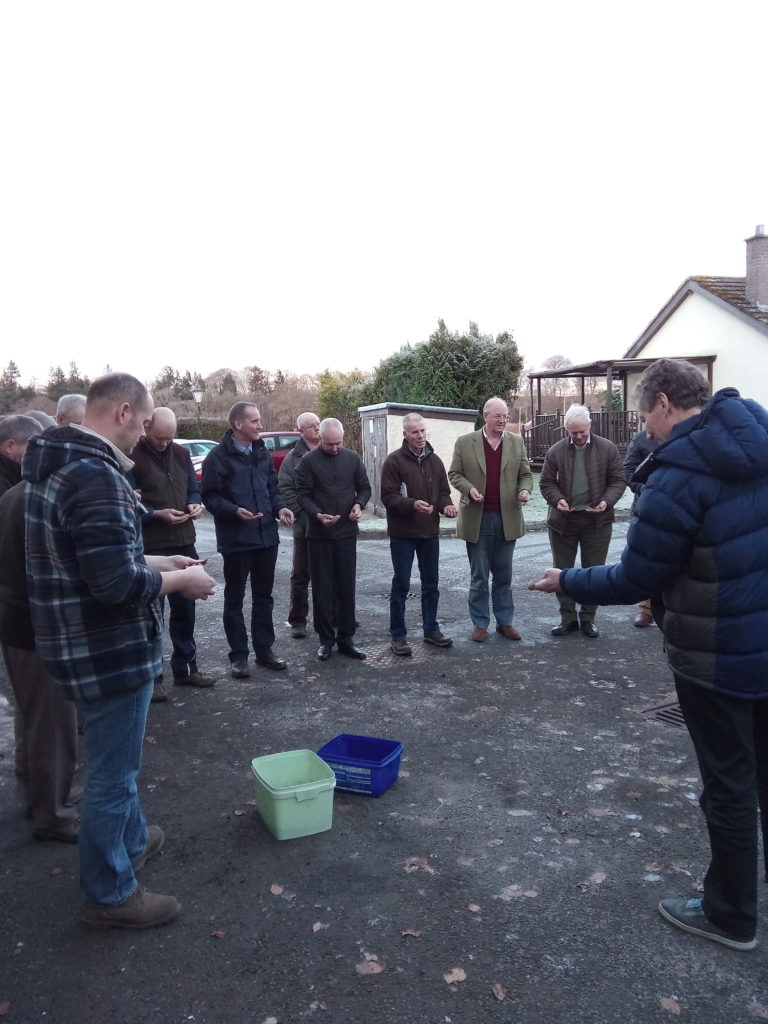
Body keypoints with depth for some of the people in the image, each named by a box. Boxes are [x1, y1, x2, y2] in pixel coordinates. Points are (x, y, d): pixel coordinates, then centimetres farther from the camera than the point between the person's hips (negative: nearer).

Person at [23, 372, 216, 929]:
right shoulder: (96, 476, -26)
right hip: (110, 652, -10)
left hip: (83, 645, 10)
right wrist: (179, 581, -13)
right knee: (113, 773, 8)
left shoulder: (58, 465, 8)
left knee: (116, 759, 27)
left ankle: (133, 838, 48)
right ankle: (110, 894, 27)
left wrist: (157, 561, 13)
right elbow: (116, 583, -29)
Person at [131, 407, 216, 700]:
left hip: (184, 543, 6)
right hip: (150, 548, -6)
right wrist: (157, 514, -25)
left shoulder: (181, 453, 9)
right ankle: (151, 677, 16)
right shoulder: (133, 457, -11)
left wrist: (194, 504, -5)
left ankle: (185, 668, 30)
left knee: (185, 608, 15)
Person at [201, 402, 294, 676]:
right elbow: (211, 497, -12)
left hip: (266, 536, 6)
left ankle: (264, 648, 26)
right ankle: (238, 654, 17)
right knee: (235, 598, 7)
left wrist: (280, 508, -2)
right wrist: (235, 511, -28)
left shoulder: (262, 454, 10)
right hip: (236, 539, -6)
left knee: (263, 595, 14)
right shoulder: (219, 457, -9)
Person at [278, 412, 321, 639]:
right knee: (301, 575, 6)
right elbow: (285, 490, -6)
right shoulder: (293, 458, 0)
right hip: (305, 525, -2)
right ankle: (298, 620, 15)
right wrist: (302, 512, -15)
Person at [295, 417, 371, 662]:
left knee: (347, 586, 7)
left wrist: (359, 504, -9)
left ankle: (346, 637, 17)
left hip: (347, 533, 2)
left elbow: (364, 488, 11)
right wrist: (317, 514, -21)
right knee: (322, 588, 4)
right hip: (319, 534, -2)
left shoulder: (352, 458, 5)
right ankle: (326, 639, 15)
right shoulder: (309, 461, -3)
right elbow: (303, 495, -5)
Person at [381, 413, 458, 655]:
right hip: (402, 533, -5)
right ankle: (398, 635, 13)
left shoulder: (435, 460, 8)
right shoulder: (394, 460, -9)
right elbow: (388, 496, -14)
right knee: (401, 584, 3)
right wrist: (412, 504, -28)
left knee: (431, 583, 14)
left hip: (430, 532, 5)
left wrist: (446, 506, -9)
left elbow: (443, 492, 13)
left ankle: (431, 630, 28)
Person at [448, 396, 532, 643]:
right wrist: (469, 489, -15)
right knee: (479, 576, 7)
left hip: (507, 518, 2)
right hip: (477, 518, -2)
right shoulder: (465, 442, 0)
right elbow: (454, 473, 3)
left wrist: (524, 490, -11)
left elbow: (525, 474, 10)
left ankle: (505, 621, 21)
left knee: (504, 575, 11)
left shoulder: (516, 442, 7)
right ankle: (480, 623, 16)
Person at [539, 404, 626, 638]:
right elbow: (546, 482, 4)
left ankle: (588, 618, 21)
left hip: (597, 520, -1)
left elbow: (618, 480, 1)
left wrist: (607, 500, -16)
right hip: (563, 519, 1)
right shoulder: (556, 451, 0)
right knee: (563, 570, 8)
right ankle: (567, 617, 21)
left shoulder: (608, 449, -1)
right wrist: (557, 499, -15)